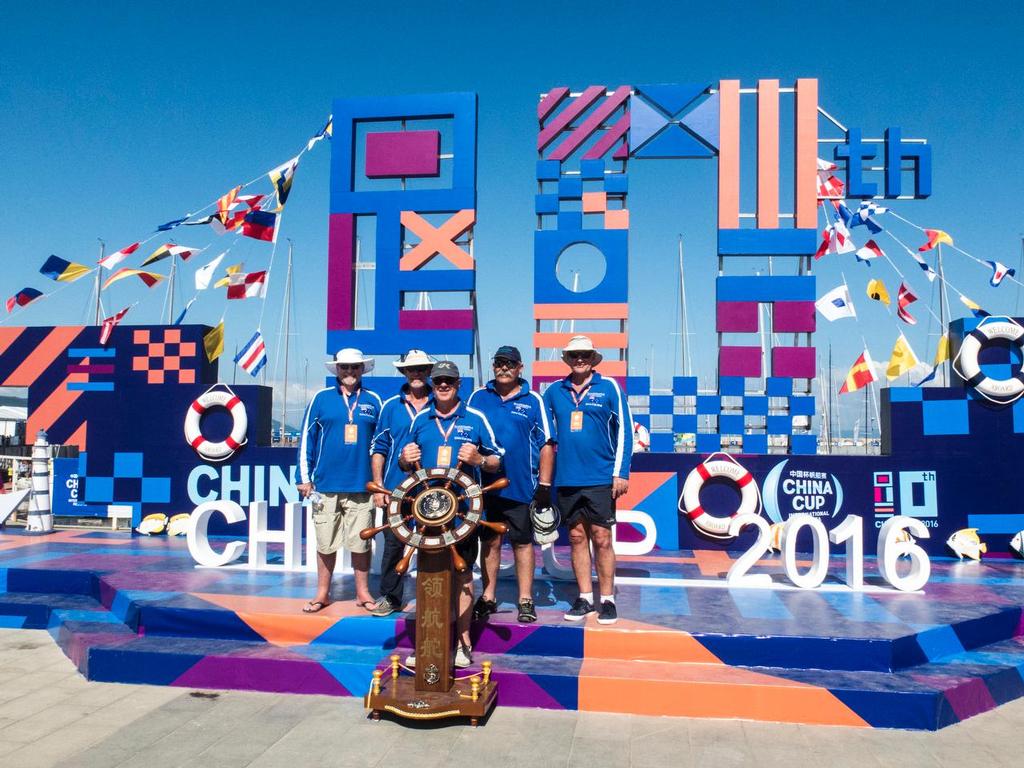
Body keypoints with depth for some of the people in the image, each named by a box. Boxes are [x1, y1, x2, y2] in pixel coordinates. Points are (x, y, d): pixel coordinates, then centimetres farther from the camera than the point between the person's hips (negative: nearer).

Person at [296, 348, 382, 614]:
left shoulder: (373, 401, 8)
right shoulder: (321, 399, 4)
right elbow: (306, 439, 4)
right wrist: (305, 478, 0)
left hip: (361, 487, 1)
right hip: (326, 486, 0)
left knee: (361, 543, 7)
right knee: (326, 544, 7)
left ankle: (362, 592, 21)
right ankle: (322, 594, 21)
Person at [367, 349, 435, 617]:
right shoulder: (391, 406, 6)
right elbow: (379, 448, 6)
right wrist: (378, 486, -1)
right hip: (396, 488, 1)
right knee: (393, 543, 5)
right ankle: (390, 596, 17)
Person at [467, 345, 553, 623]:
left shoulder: (533, 400, 2)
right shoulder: (478, 397, 7)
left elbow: (546, 444, 1)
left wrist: (545, 485, -4)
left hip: (521, 486, -2)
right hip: (485, 485, 2)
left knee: (522, 542, 6)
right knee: (489, 541, 10)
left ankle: (526, 601, 15)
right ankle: (487, 598, 21)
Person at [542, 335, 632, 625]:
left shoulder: (609, 387, -1)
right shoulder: (554, 391, 7)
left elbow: (624, 430, -2)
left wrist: (621, 472, -8)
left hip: (600, 479, -3)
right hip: (566, 479, 3)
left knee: (601, 539, 0)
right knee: (576, 538, 10)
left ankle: (607, 600, 11)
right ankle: (585, 598, 20)